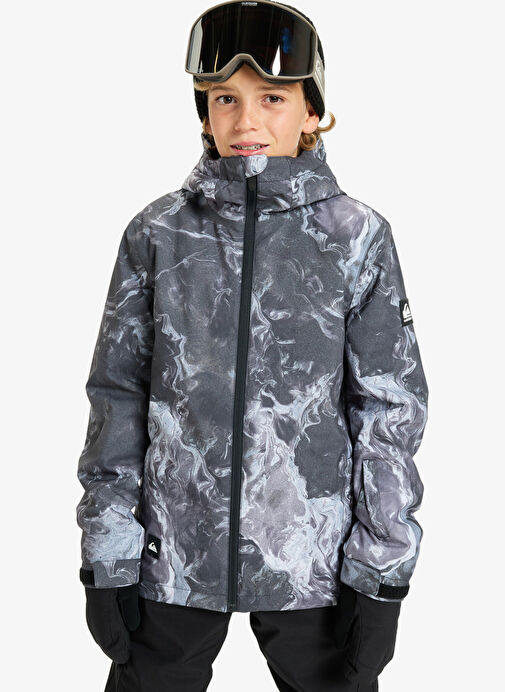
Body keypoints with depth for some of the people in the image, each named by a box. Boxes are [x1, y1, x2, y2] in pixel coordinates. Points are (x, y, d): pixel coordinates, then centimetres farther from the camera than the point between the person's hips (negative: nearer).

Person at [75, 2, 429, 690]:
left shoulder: (357, 236, -4)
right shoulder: (158, 233, -1)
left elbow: (390, 406, -1)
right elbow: (118, 393, 3)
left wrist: (382, 572, -3)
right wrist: (106, 554, 1)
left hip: (312, 559, -1)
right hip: (172, 553, 1)